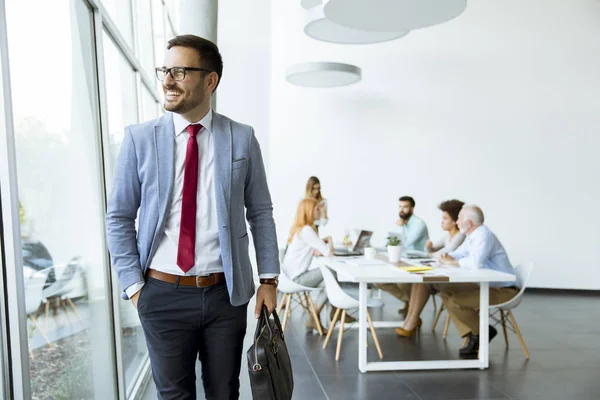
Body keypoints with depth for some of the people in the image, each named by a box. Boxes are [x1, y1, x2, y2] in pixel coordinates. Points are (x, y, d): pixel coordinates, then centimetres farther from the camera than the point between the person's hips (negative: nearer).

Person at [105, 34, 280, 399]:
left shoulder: (242, 138, -2)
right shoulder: (140, 139, -3)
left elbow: (261, 213, 3)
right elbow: (119, 218, 2)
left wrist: (269, 278, 1)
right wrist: (133, 285, -3)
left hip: (227, 292, 1)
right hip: (163, 295, 0)